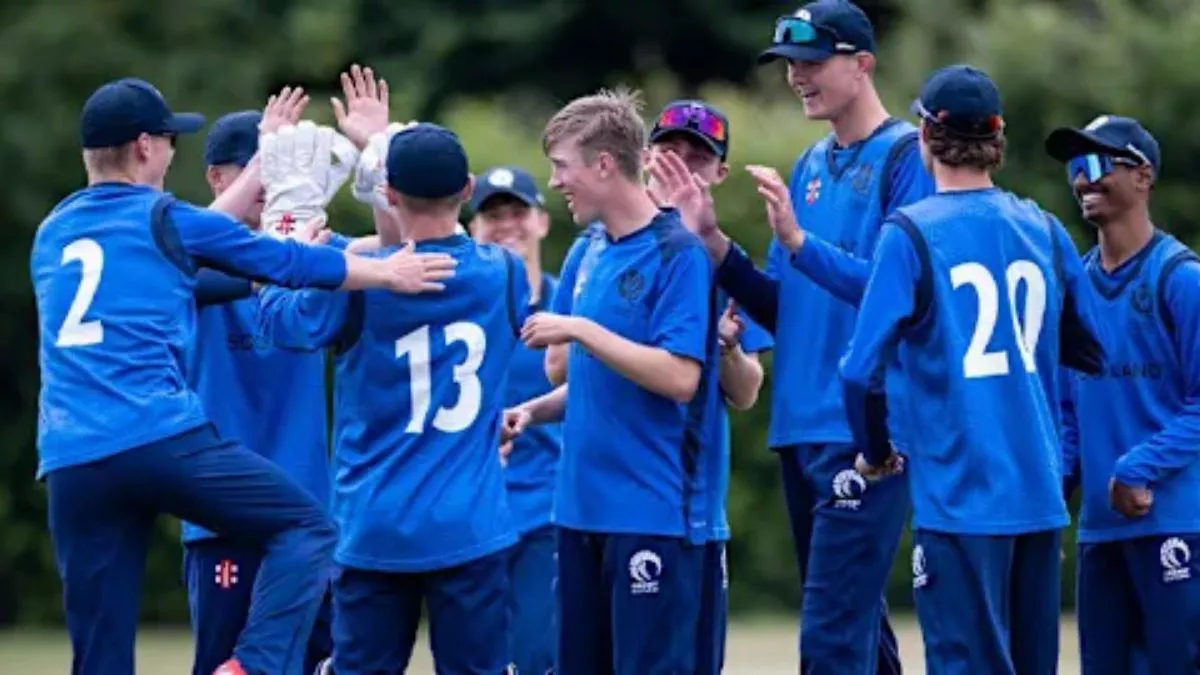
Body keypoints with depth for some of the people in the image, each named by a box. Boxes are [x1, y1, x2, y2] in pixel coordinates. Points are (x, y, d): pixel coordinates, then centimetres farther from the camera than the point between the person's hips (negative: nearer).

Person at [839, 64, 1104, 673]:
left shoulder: (912, 234, -8)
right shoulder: (1043, 229, 7)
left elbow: (862, 370, -13)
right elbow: (1098, 350, 11)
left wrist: (876, 452, 3)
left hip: (960, 495, -5)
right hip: (1039, 490, 5)